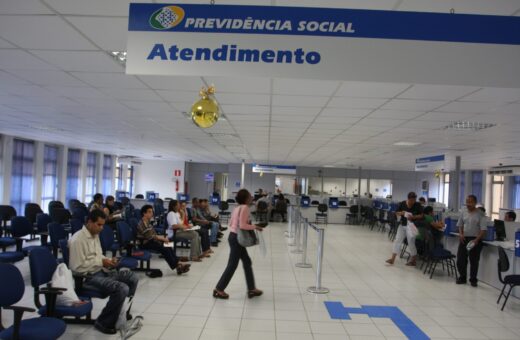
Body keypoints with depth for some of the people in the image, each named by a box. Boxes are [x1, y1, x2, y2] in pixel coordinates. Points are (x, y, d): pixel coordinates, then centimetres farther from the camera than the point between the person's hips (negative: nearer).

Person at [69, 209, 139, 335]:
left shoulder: (95, 235, 10)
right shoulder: (78, 240, -19)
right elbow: (77, 267, -23)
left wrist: (108, 261, 1)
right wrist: (101, 263, -19)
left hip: (101, 272, 9)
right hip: (88, 277, -9)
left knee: (132, 278, 7)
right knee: (122, 289, -26)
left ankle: (122, 311, 23)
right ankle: (103, 322, -8)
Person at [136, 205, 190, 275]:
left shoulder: (148, 223, 16)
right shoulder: (141, 224, -14)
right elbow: (149, 236, -20)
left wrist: (163, 237, -1)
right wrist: (162, 238, -15)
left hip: (151, 241, 9)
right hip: (146, 244, -9)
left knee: (168, 247, -13)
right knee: (164, 249, -25)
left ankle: (178, 264, -19)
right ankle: (176, 266, -22)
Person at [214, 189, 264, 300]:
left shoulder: (238, 208, 11)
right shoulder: (245, 207, -17)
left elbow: (230, 224, 14)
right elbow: (242, 225, -26)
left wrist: (250, 225, 18)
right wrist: (255, 226, -13)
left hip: (234, 236, 10)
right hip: (237, 238, -10)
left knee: (247, 262, 15)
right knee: (232, 265, 0)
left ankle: (251, 289, 22)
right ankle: (219, 289, 10)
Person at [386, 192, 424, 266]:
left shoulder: (418, 205, -8)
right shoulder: (402, 204, -2)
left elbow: (421, 216, -5)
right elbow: (397, 213, 6)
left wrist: (413, 217, -21)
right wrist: (402, 213, -15)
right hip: (402, 225, 4)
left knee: (411, 243, -1)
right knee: (397, 240, 1)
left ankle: (413, 260, 16)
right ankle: (392, 259, 5)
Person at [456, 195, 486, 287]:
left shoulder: (480, 214, -9)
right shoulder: (463, 212, 5)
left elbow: (483, 229, -12)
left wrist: (477, 239, -21)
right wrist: (461, 234, -2)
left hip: (475, 240, -4)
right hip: (464, 238, 4)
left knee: (474, 261, 4)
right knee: (460, 259, 7)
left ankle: (473, 280, 17)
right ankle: (462, 277, 23)